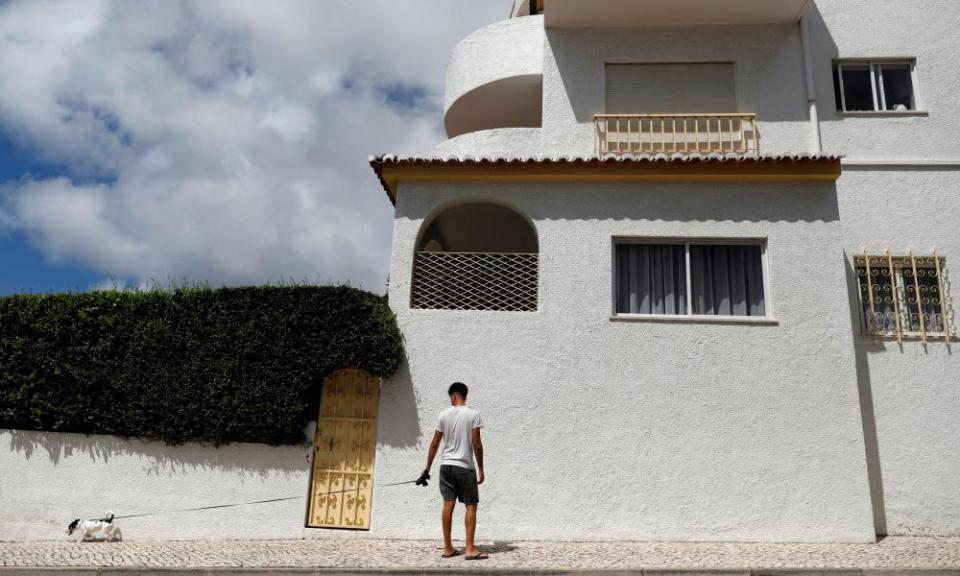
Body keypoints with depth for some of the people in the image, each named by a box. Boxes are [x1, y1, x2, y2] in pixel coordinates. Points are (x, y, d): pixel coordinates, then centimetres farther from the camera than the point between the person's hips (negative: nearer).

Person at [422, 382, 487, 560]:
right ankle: (470, 549, -1)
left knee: (448, 504, 5)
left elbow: (435, 444, 5)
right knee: (471, 506, 3)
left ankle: (448, 548, 10)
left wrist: (427, 468, 14)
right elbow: (477, 445, -8)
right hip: (465, 467, -3)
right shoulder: (473, 414, -6)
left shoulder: (444, 415, 2)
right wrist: (480, 469, 0)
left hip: (446, 465, 3)